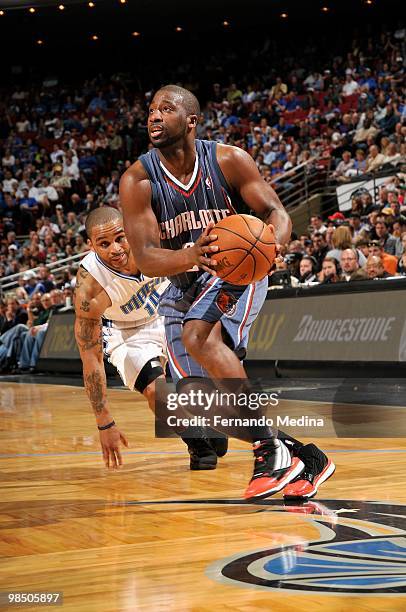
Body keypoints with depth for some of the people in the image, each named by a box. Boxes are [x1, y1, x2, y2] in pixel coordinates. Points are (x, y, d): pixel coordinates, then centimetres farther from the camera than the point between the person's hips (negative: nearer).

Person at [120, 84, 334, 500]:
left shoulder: (228, 160, -14)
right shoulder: (137, 181, -13)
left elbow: (275, 212, -8)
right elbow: (145, 259, -20)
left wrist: (271, 244, -33)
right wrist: (191, 256, -42)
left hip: (237, 275, -4)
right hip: (183, 287, 4)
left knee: (199, 337, -35)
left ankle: (269, 447, -27)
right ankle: (297, 455, 8)